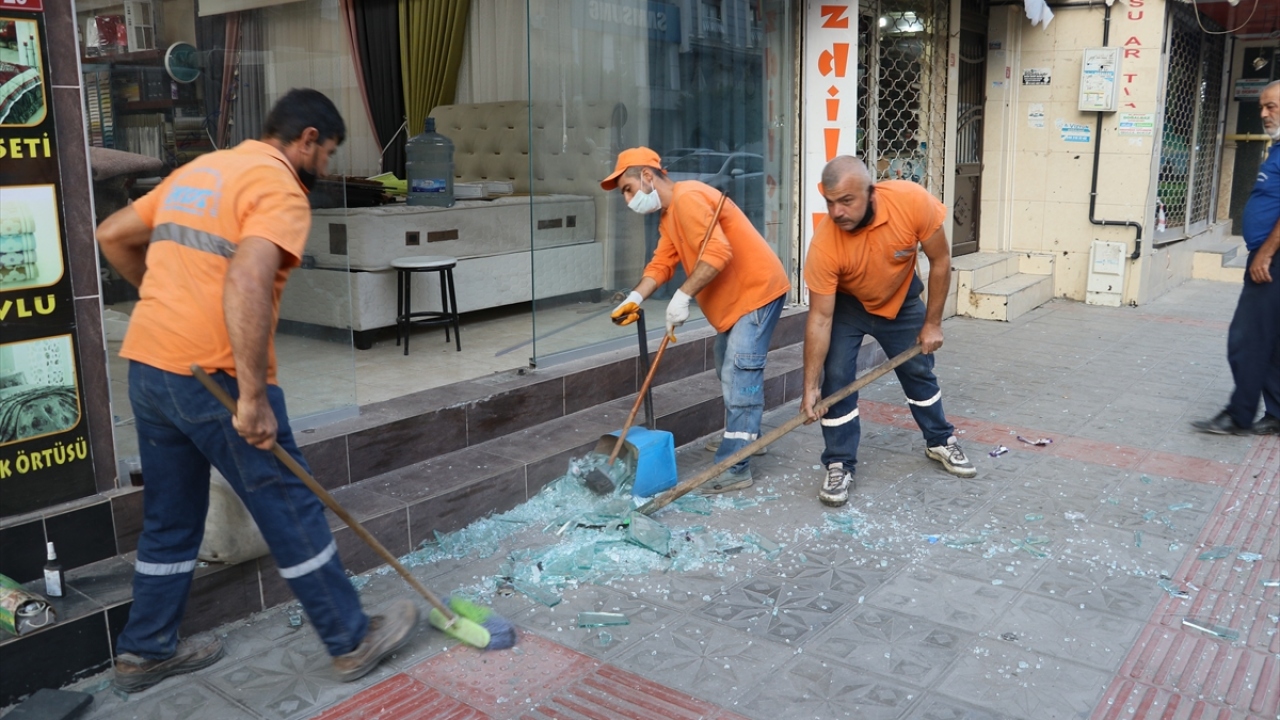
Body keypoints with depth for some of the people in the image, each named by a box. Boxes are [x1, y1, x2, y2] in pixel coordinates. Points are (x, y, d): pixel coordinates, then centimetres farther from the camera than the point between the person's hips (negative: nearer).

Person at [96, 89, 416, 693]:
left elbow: (112, 235, 23)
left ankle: (146, 650, 33)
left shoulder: (201, 169, 17)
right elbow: (247, 284, -26)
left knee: (170, 517, 20)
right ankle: (352, 641, 15)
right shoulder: (280, 188, -10)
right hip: (212, 375, -9)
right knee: (291, 510, 2)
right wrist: (254, 398, -26)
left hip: (148, 366, 9)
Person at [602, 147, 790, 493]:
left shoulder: (687, 199, -21)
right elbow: (661, 263, 5)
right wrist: (635, 298, -11)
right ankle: (743, 438, 36)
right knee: (730, 373, 20)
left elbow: (717, 254, -31)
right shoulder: (669, 216, 13)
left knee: (740, 374, -14)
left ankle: (734, 467, -13)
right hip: (734, 296, 11)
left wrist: (682, 296, -31)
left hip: (758, 289, -11)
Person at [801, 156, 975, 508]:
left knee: (919, 371, 15)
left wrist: (932, 323, -13)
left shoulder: (913, 201, -35)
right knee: (836, 379, -13)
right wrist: (811, 386, -29)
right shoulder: (825, 244, -36)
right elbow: (820, 319, -29)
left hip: (901, 299, 2)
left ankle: (940, 441, 38)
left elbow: (940, 260, -18)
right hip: (845, 305, -2)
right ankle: (839, 466, 1)